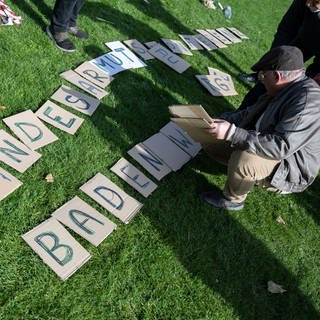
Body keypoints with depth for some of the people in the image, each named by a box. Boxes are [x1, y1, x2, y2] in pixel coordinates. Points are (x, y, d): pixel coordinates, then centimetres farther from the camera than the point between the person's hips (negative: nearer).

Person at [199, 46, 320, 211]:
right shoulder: (284, 90, 1)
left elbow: (281, 147, -36)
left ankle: (232, 199, -8)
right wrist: (221, 121, -4)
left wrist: (232, 132, -38)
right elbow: (250, 113, 10)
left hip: (290, 170, -9)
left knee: (244, 160, -38)